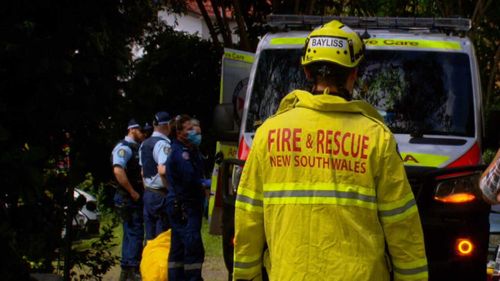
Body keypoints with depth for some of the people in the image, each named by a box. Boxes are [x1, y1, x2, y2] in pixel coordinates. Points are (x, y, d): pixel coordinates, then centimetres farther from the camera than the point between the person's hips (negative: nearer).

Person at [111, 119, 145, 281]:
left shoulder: (137, 148, 17)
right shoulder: (123, 147, -13)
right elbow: (118, 171, -28)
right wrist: (132, 192, -22)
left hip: (137, 198, 10)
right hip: (129, 199, -10)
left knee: (131, 234, 13)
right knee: (135, 234, -10)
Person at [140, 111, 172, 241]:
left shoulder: (144, 144, 14)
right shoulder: (163, 144, -15)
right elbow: (162, 171, -26)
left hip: (148, 193, 9)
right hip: (161, 195, -9)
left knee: (150, 236, 12)